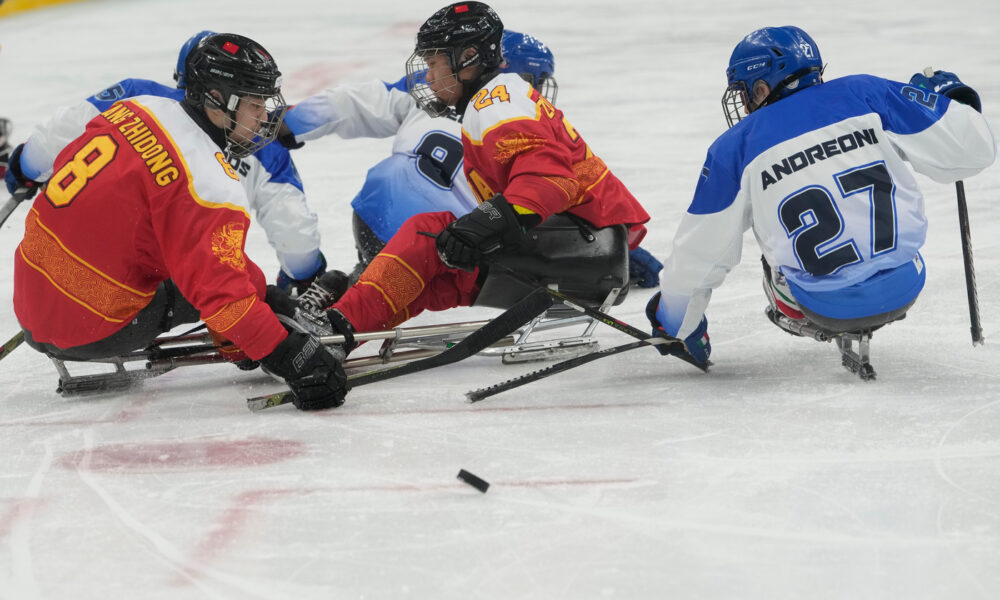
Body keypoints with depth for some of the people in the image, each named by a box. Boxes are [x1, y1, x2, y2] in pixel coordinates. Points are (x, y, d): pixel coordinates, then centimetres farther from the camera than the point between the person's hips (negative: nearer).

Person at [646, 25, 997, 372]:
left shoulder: (734, 147, 1)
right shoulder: (864, 95, 1)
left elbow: (697, 254, 6)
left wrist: (676, 322, 23)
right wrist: (950, 97, 19)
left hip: (828, 308, -1)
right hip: (905, 291, 1)